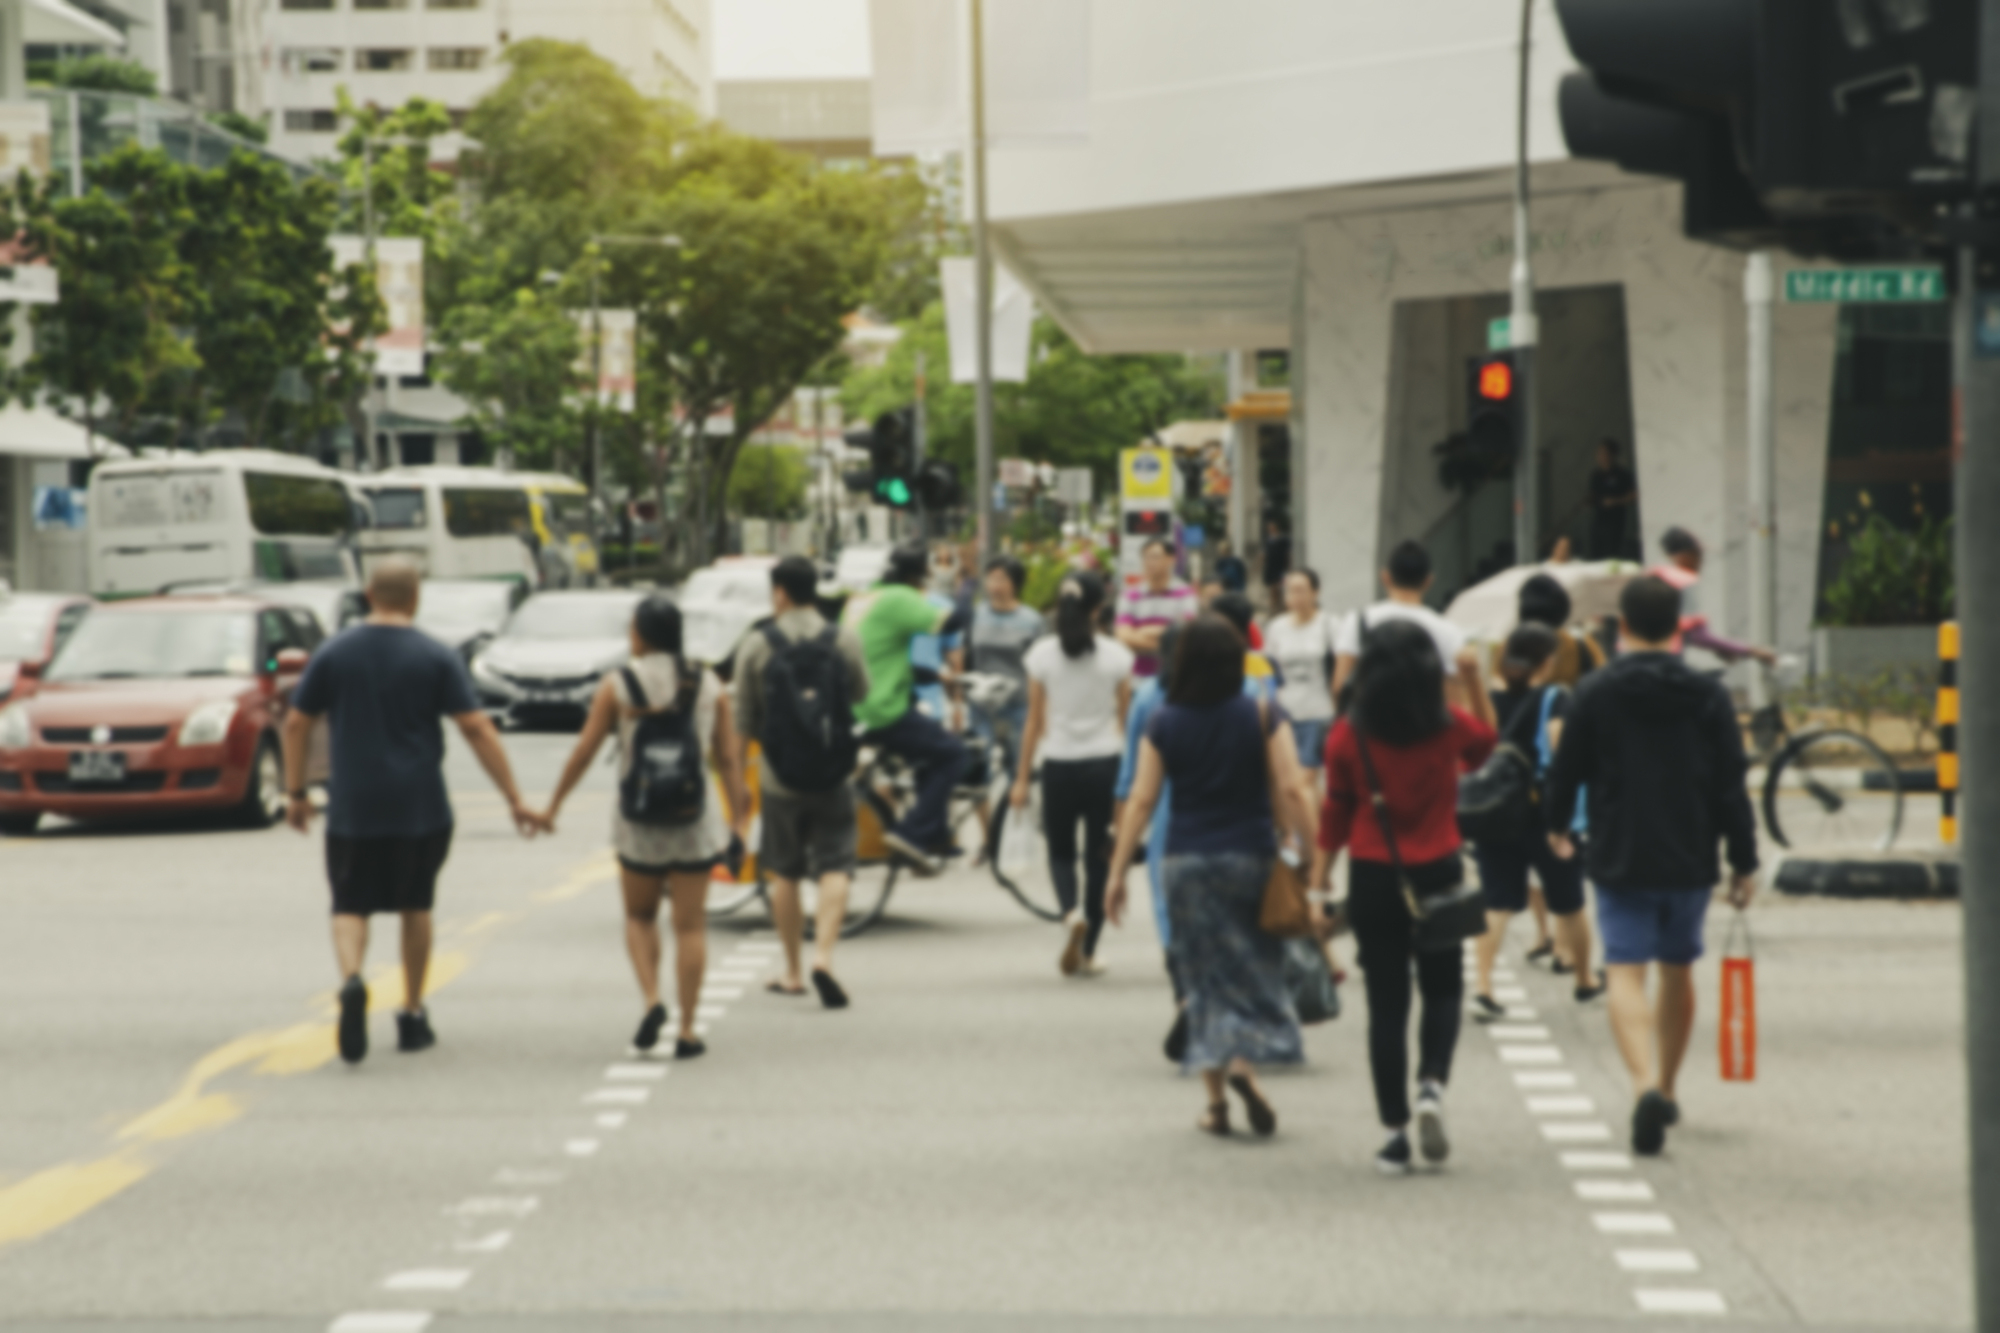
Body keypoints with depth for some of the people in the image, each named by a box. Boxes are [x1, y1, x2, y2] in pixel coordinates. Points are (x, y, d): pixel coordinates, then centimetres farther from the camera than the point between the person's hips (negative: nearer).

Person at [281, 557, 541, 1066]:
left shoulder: (334, 653, 2)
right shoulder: (437, 658, -3)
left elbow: (296, 724, 5)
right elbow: (477, 729, -8)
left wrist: (295, 793, 14)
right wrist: (515, 800, -5)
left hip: (353, 809, 0)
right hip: (421, 809, 0)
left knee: (350, 906, 5)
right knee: (415, 907, 15)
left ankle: (351, 979, -24)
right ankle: (412, 1015, 19)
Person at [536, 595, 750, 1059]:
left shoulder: (618, 685, -4)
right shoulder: (710, 686, 2)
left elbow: (584, 751, -3)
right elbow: (728, 759, 2)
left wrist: (553, 806, 7)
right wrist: (739, 818, 8)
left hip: (639, 818, -1)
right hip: (696, 818, 1)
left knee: (639, 916, 18)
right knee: (690, 925, 6)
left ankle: (651, 1000, -4)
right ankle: (686, 1032, 5)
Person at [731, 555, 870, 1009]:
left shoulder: (757, 645, -5)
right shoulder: (845, 641, -3)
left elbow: (742, 715, 0)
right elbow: (860, 692, 13)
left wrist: (739, 762, 15)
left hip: (778, 778, 0)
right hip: (832, 776, 0)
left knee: (784, 874, 12)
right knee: (834, 869, -1)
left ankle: (792, 973, 18)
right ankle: (823, 958, -20)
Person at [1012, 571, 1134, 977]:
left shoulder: (1042, 655, -4)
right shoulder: (1117, 657, -4)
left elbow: (1035, 722, -1)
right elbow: (1125, 719, 1)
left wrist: (1022, 777, 6)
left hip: (1059, 765, 0)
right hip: (1105, 764, 0)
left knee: (1060, 851, 16)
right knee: (1099, 857, 10)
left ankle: (1071, 912, -14)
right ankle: (1087, 952, 12)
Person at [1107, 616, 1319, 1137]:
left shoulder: (1164, 724, -2)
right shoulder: (1263, 717, -5)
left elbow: (1141, 800, -3)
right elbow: (1291, 792, -10)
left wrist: (1118, 871, 1)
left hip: (1186, 863, 1)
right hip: (1250, 856, -1)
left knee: (1206, 979, 9)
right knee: (1255, 970, 9)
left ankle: (1215, 1099, 7)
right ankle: (1244, 1063, -17)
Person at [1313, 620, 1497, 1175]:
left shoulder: (1348, 736, -7)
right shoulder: (1450, 728, -5)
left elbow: (1336, 810, 0)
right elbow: (1485, 746, 17)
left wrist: (1321, 872, 10)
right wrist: (1476, 687, 19)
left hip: (1372, 878, 0)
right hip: (1437, 875, 0)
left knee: (1386, 1004, 5)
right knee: (1443, 991, 16)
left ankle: (1395, 1133, 5)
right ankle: (1432, 1084, -10)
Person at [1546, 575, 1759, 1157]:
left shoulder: (1595, 694, -5)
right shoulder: (1708, 695, 0)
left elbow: (1566, 771, 3)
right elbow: (1731, 785, -2)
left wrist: (1557, 827, 23)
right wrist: (1743, 862, 4)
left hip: (1620, 860, -3)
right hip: (1691, 862, 3)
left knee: (1627, 976, -6)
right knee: (1678, 972, 20)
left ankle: (1647, 1084, -29)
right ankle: (1667, 1091, 31)